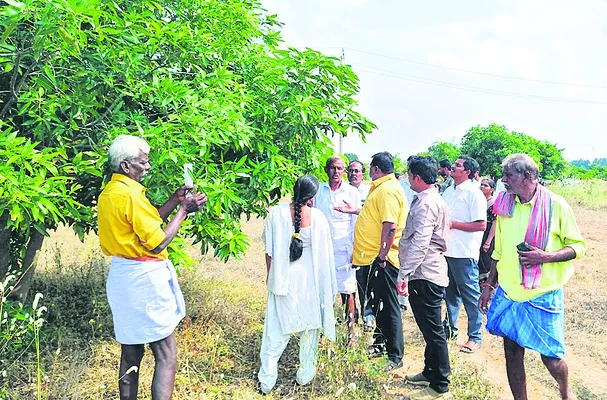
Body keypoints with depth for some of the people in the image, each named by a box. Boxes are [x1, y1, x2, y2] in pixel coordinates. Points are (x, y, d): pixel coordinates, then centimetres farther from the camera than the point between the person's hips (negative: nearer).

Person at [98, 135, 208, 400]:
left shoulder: (108, 193, 10)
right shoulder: (131, 194, -19)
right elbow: (157, 243, -18)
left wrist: (175, 200, 10)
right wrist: (184, 210, -10)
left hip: (122, 276, 9)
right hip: (144, 278, -9)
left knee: (131, 353, 18)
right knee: (166, 354, 0)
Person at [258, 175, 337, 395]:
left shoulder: (276, 213, -9)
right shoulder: (318, 217, -9)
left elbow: (269, 252, -5)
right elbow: (325, 253, -3)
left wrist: (271, 277, 10)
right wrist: (327, 286, 10)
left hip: (282, 279, 0)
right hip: (310, 279, 0)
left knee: (276, 330, 9)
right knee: (310, 327, 17)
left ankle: (267, 380, 14)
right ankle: (305, 374, 28)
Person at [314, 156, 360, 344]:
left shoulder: (352, 192, 5)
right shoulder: (318, 190, 9)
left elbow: (356, 222, 5)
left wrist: (355, 249, -1)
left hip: (344, 249, -2)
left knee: (348, 291, 0)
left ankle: (351, 334, 12)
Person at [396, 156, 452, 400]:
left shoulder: (426, 203, -17)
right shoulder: (431, 199, 16)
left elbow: (419, 244, -26)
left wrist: (404, 274, -27)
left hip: (425, 275, -11)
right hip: (429, 273, 11)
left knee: (433, 331, 0)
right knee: (430, 328, 20)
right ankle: (430, 372, 34)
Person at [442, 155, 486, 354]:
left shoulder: (474, 193, -12)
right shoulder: (449, 191, 13)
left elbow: (481, 225, -18)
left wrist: (453, 224, -19)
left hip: (464, 254, -8)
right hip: (447, 250, 8)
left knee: (470, 296, 3)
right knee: (450, 293, 19)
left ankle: (475, 337, 14)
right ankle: (450, 328, 33)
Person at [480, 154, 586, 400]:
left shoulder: (555, 205, -9)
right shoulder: (505, 204, 4)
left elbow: (578, 245, -3)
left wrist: (545, 257, -20)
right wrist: (489, 285, 14)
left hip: (542, 295, -4)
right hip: (508, 293, 4)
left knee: (551, 357, 6)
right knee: (512, 353, 8)